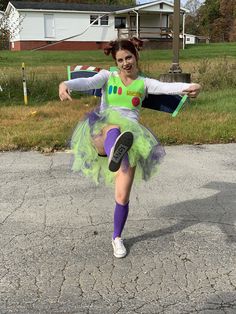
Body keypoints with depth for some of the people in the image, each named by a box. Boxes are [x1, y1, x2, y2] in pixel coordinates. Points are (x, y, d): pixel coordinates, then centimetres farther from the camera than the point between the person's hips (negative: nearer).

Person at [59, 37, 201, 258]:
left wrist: (189, 87, -31)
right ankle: (114, 154, -79)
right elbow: (87, 82, -8)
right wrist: (65, 85, -32)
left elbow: (167, 87, -8)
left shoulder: (144, 83, 13)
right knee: (113, 128, -41)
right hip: (101, 135, -1)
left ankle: (117, 237, 25)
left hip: (130, 136, 1)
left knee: (122, 197, -1)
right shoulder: (107, 76, 13)